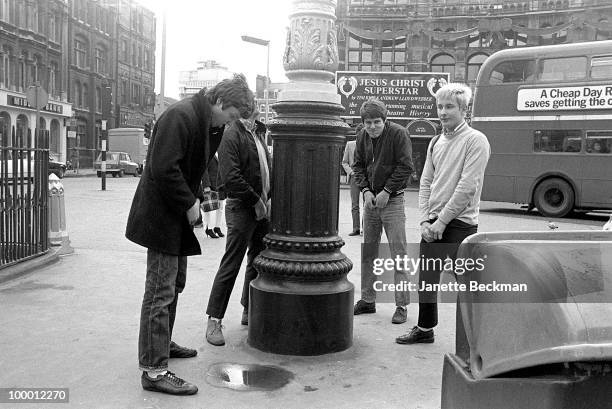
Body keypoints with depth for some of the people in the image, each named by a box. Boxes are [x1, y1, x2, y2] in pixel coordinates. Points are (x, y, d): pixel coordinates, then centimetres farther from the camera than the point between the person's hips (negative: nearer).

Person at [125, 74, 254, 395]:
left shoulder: (208, 123, 11)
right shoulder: (180, 116, -20)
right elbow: (162, 167, -26)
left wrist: (195, 199, 7)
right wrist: (189, 203, -19)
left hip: (178, 215, 10)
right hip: (161, 215, -10)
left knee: (175, 283, 21)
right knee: (160, 291, -7)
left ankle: (161, 344, 38)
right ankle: (154, 370, -1)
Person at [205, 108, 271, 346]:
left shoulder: (258, 134, 15)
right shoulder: (231, 135, -11)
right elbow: (231, 178, -19)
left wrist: (269, 199, 6)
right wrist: (256, 201, -14)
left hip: (262, 209, 8)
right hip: (241, 208, -8)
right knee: (230, 266, -6)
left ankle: (249, 311, 29)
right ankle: (214, 321, 1)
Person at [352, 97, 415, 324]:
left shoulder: (399, 134, -10)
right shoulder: (363, 136, 6)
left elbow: (406, 167, -12)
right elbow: (358, 165, 10)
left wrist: (387, 191, -14)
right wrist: (365, 190, -5)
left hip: (392, 201, -5)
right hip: (370, 200, 6)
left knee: (398, 253, -3)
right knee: (368, 252, 10)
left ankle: (401, 305, 5)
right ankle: (367, 300, 22)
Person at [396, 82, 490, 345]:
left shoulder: (475, 140, -9)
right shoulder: (436, 142, 13)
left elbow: (467, 187, -16)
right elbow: (426, 182, 12)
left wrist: (442, 220, -16)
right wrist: (425, 220, 0)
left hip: (459, 223, -7)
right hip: (432, 223, 7)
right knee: (426, 277, 13)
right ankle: (425, 329, 28)